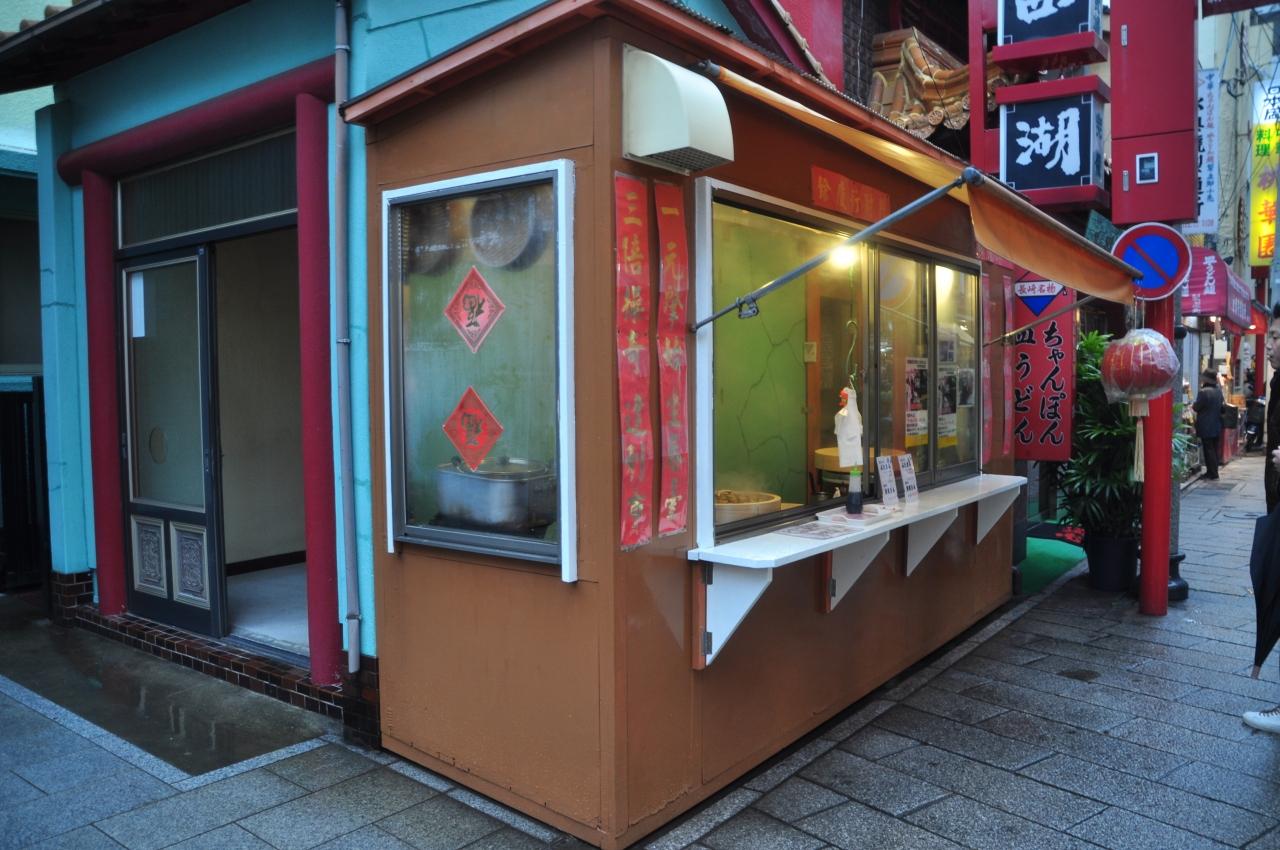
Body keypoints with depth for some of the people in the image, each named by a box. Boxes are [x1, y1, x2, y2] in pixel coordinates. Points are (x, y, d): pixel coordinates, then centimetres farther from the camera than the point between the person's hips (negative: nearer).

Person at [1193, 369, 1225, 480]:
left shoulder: (1204, 392, -18)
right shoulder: (1219, 391, 5)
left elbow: (1197, 407, -13)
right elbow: (1221, 407, 15)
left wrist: (1193, 406, 9)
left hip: (1206, 427, -7)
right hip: (1217, 426, 7)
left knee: (1209, 450, -2)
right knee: (1215, 449, 12)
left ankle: (1213, 474, -1)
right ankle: (1212, 472, 19)